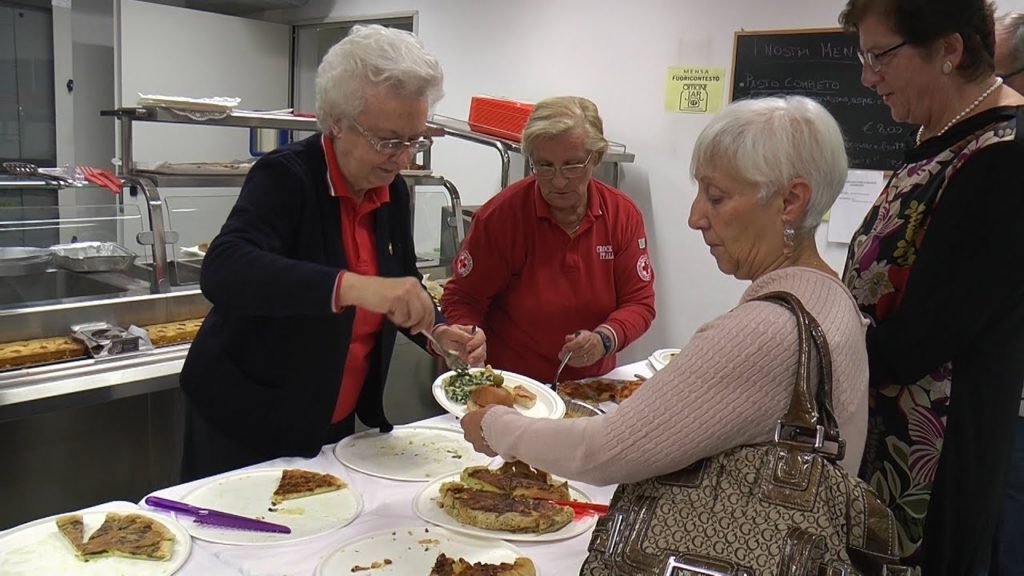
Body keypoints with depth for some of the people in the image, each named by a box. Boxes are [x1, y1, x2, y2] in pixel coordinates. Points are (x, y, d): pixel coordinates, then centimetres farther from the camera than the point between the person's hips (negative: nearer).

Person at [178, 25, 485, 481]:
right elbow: (222, 271, -36)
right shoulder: (285, 177, -19)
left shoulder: (393, 192, -1)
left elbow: (401, 291, 11)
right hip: (247, 424, -6)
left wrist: (441, 333, -9)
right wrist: (353, 287, -47)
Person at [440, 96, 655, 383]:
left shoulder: (623, 215, -2)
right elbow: (462, 300, -4)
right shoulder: (500, 215, -11)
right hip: (511, 387, -2)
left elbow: (639, 302, 0)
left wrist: (605, 339, -18)